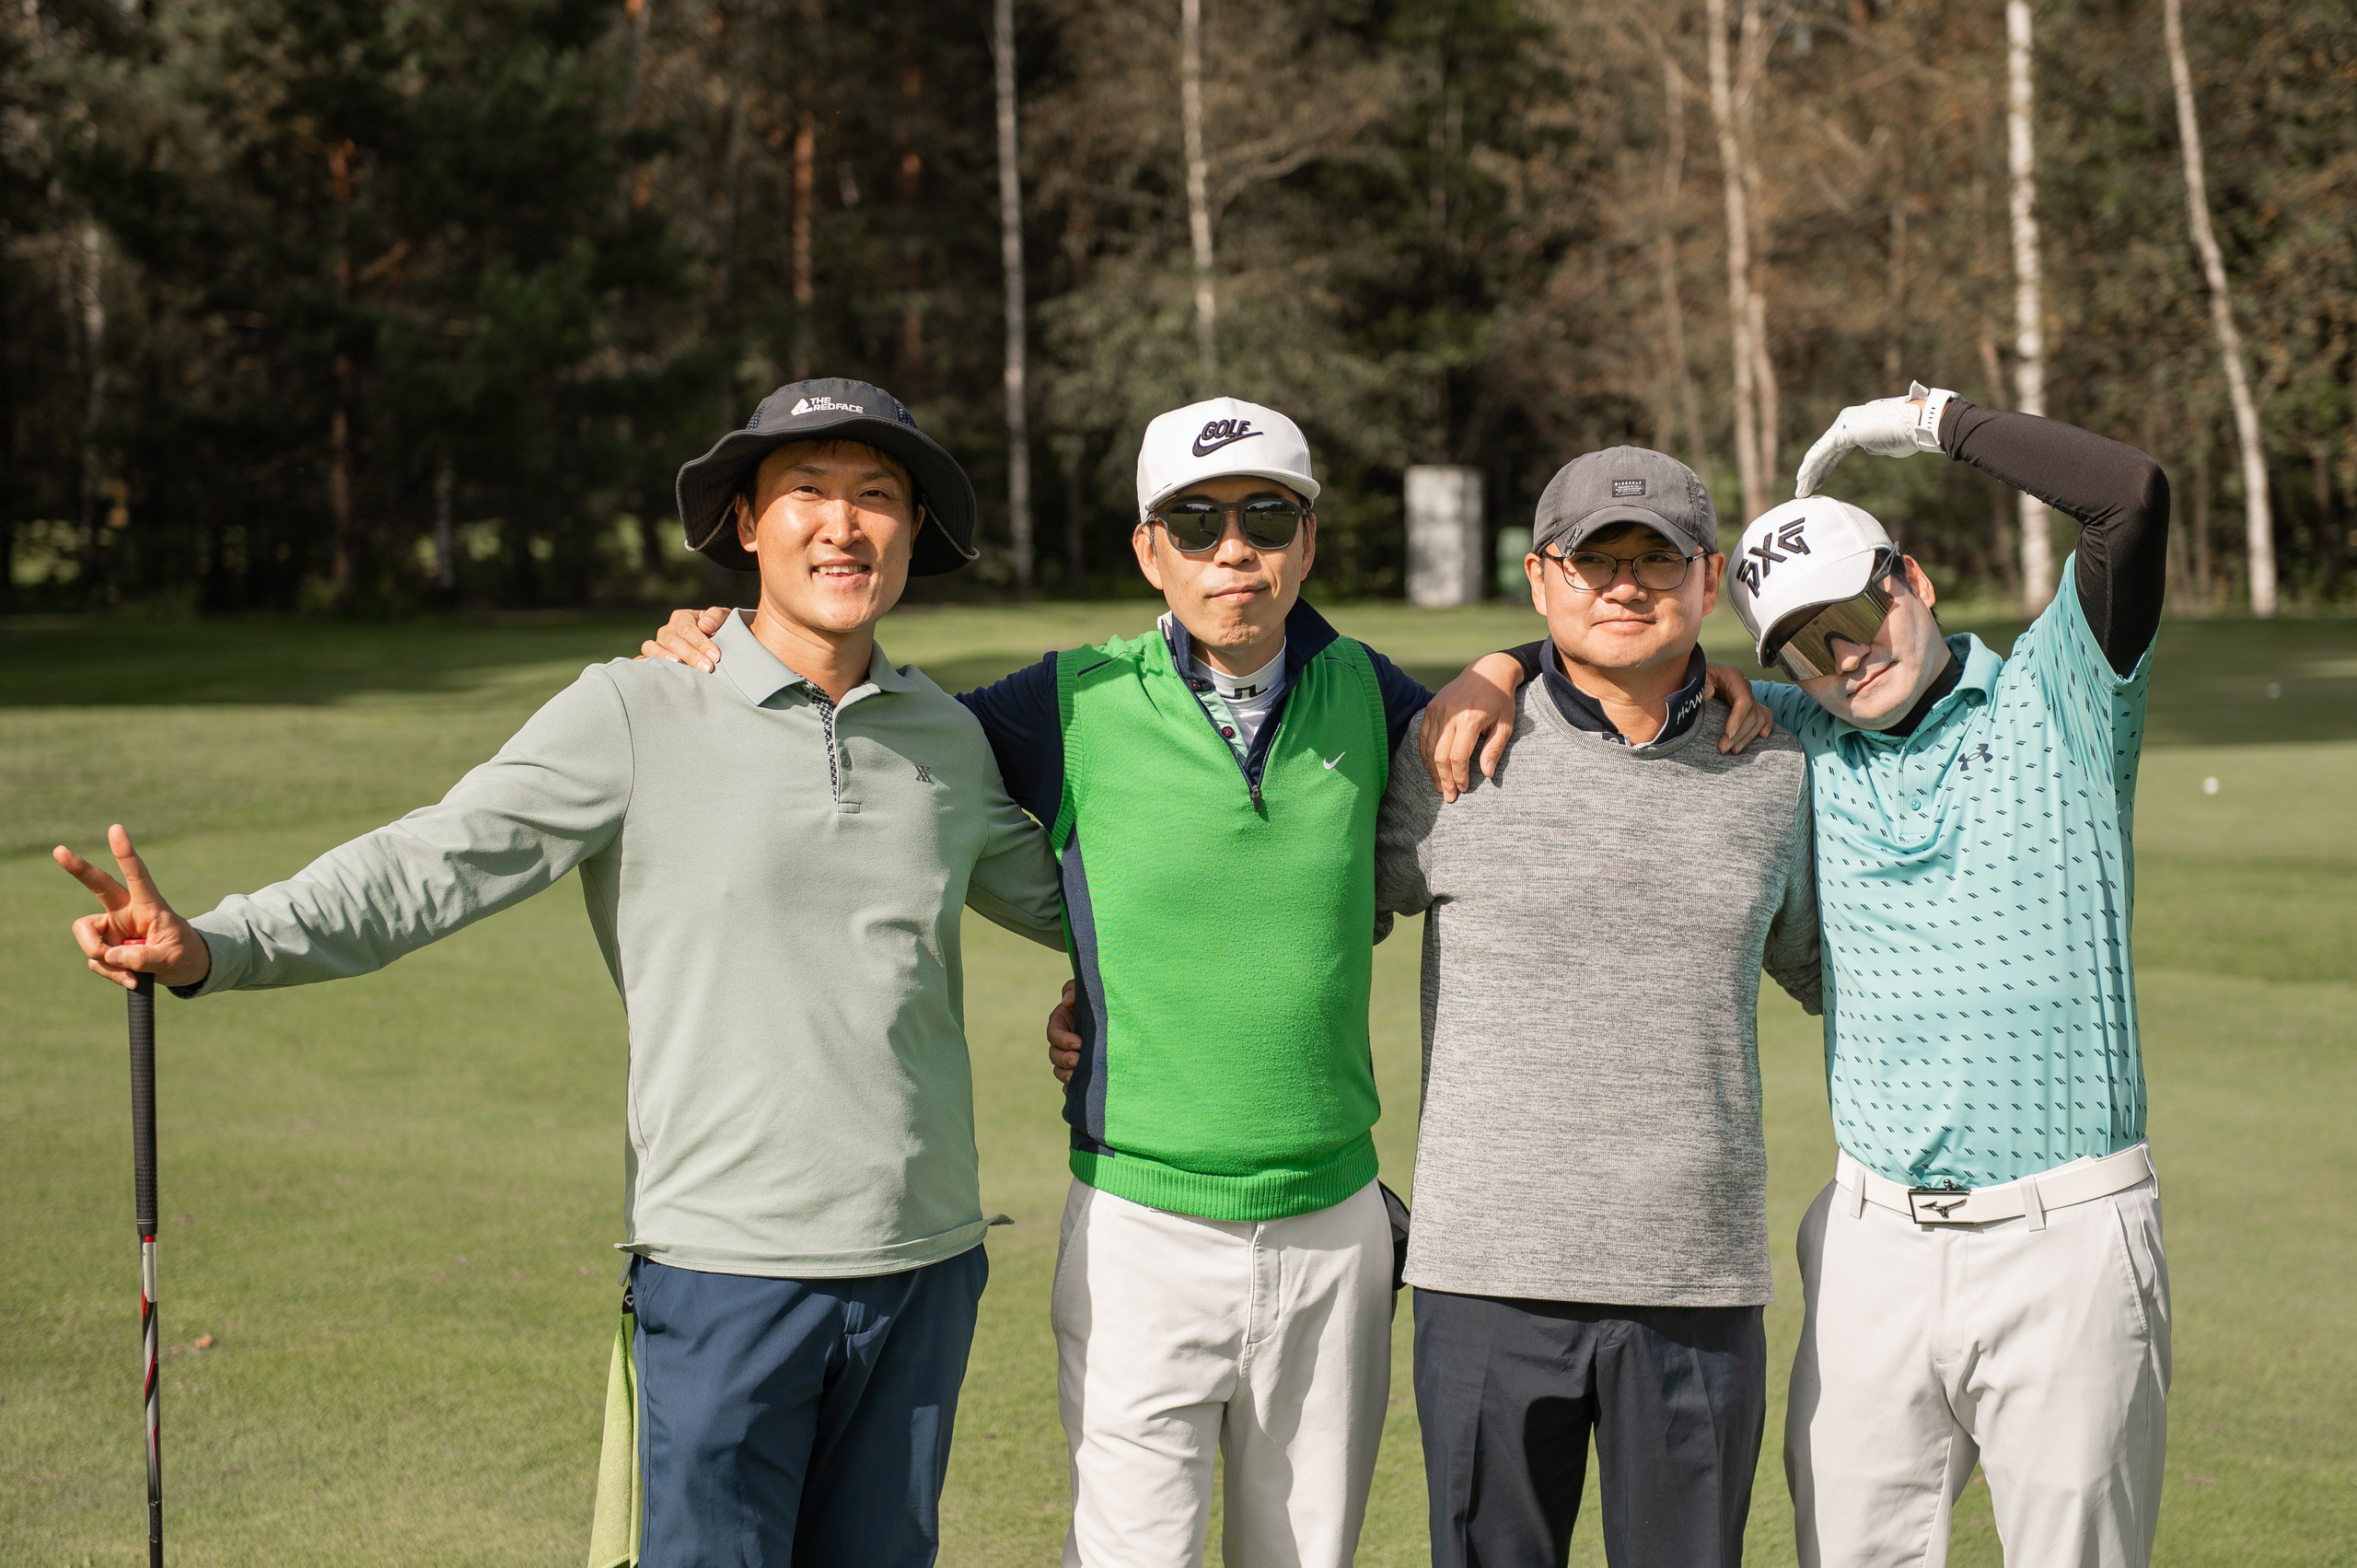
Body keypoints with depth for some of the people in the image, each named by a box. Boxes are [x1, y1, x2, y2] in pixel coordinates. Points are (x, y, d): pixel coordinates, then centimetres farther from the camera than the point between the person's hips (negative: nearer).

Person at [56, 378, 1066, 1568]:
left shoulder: (947, 738, 10)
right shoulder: (636, 715, -5)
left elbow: (1058, 892, 28)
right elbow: (435, 865, -13)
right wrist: (211, 950, -26)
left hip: (924, 1263, 4)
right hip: (728, 1263, -4)